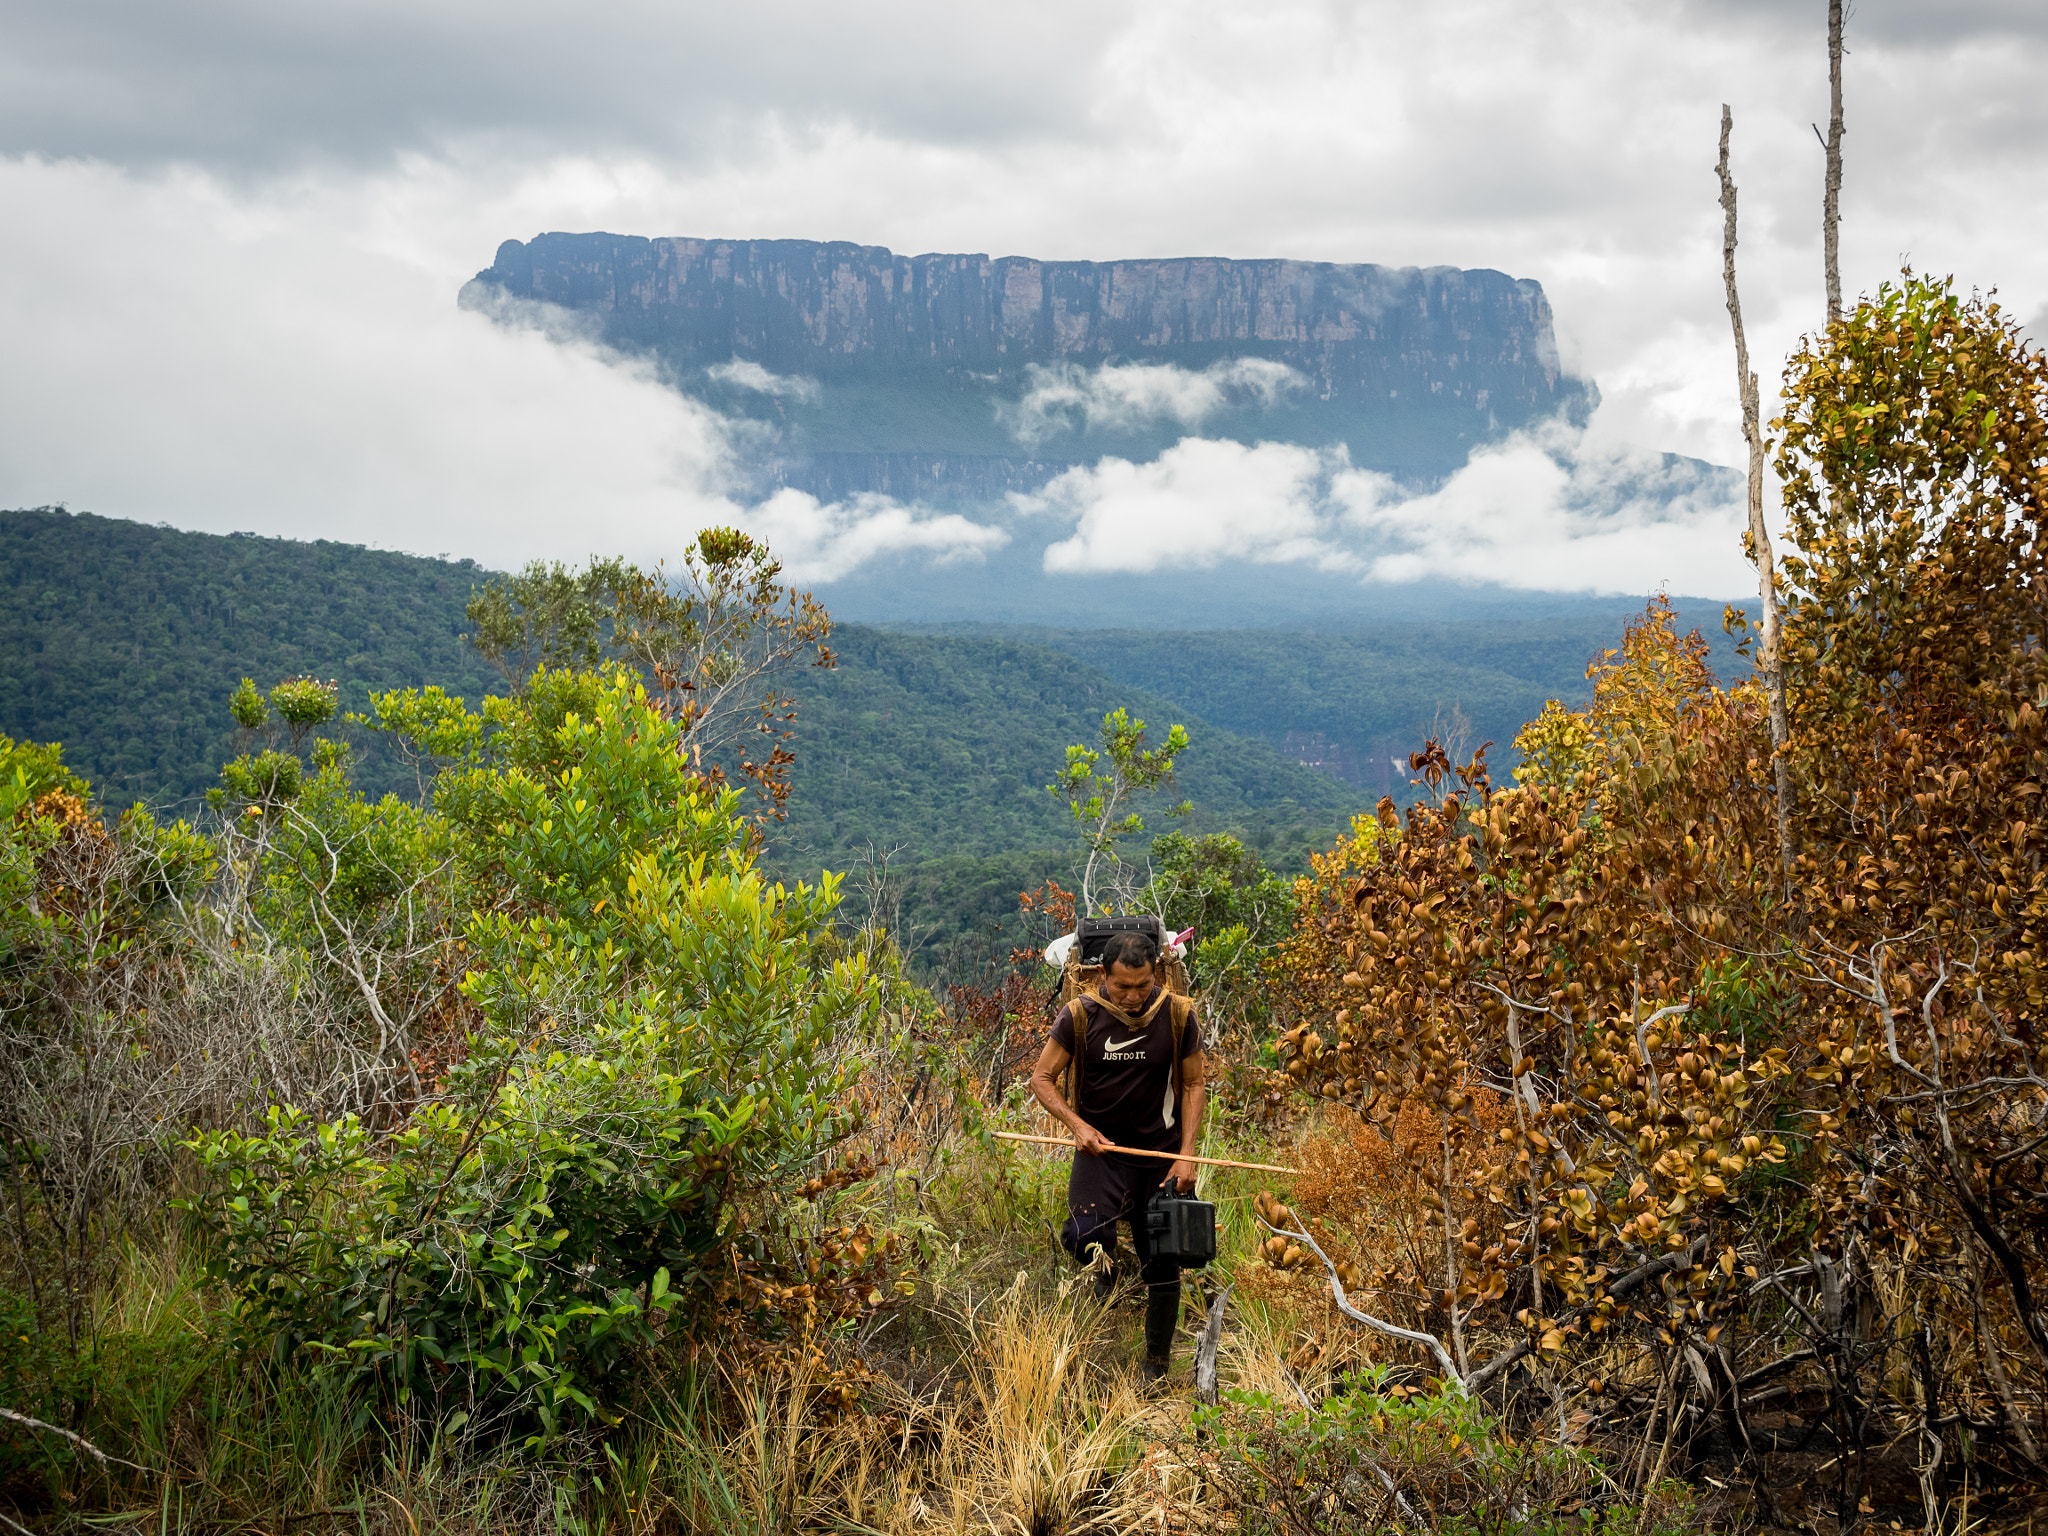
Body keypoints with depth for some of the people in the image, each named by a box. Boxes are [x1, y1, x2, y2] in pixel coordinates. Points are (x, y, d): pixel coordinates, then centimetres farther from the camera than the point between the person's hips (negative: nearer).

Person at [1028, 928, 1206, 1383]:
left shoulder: (1178, 1016, -7)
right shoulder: (1080, 1015, -9)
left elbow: (1194, 1086, 3)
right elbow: (1042, 1077, -2)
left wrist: (1186, 1155, -7)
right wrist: (1078, 1125, -17)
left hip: (1159, 1152, 1)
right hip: (1100, 1147, -1)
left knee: (1162, 1268, 5)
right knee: (1083, 1238, -26)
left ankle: (1157, 1364, 26)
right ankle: (1106, 1258, 11)